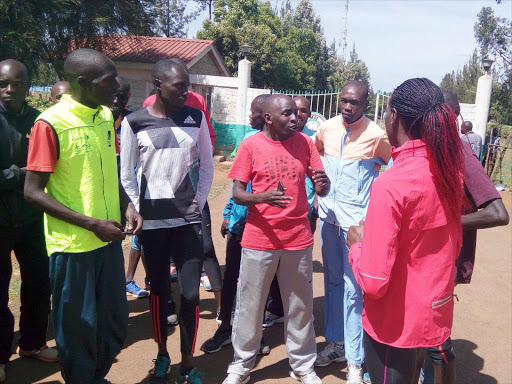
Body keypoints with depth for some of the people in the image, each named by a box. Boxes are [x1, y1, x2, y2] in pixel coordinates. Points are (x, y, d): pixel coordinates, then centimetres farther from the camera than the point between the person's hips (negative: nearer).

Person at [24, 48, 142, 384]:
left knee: (115, 322, 18)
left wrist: (128, 205, -2)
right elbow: (33, 192, -15)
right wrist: (92, 224, -18)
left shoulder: (106, 116, 5)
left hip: (109, 238, 7)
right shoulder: (50, 123, -15)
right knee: (79, 329, 9)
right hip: (73, 246, -6)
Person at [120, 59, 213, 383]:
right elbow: (126, 175, 3)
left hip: (189, 219, 1)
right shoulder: (134, 122, -2)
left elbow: (207, 166, 8)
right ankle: (162, 353, 33)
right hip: (152, 221, 0)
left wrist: (199, 203, 1)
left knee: (191, 292, -1)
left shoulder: (196, 117, 2)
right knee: (159, 289, 12)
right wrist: (138, 210, -3)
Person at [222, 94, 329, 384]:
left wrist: (322, 184, -19)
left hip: (298, 239, 2)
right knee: (250, 306, 9)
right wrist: (264, 197, -26)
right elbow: (237, 194, -6)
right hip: (259, 240, -2)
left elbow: (321, 189, 5)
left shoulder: (305, 143, 2)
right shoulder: (250, 145, -5)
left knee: (300, 307, 13)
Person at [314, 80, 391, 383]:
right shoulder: (327, 128, 2)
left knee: (353, 287, -2)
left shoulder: (377, 135, -10)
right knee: (332, 280, 14)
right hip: (328, 214, 5)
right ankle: (336, 342, 31)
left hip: (357, 219, -5)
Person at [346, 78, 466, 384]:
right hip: (438, 314, 7)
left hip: (395, 324, -7)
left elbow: (373, 282, -26)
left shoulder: (390, 185, -27)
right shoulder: (451, 170, -3)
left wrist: (357, 243, -8)